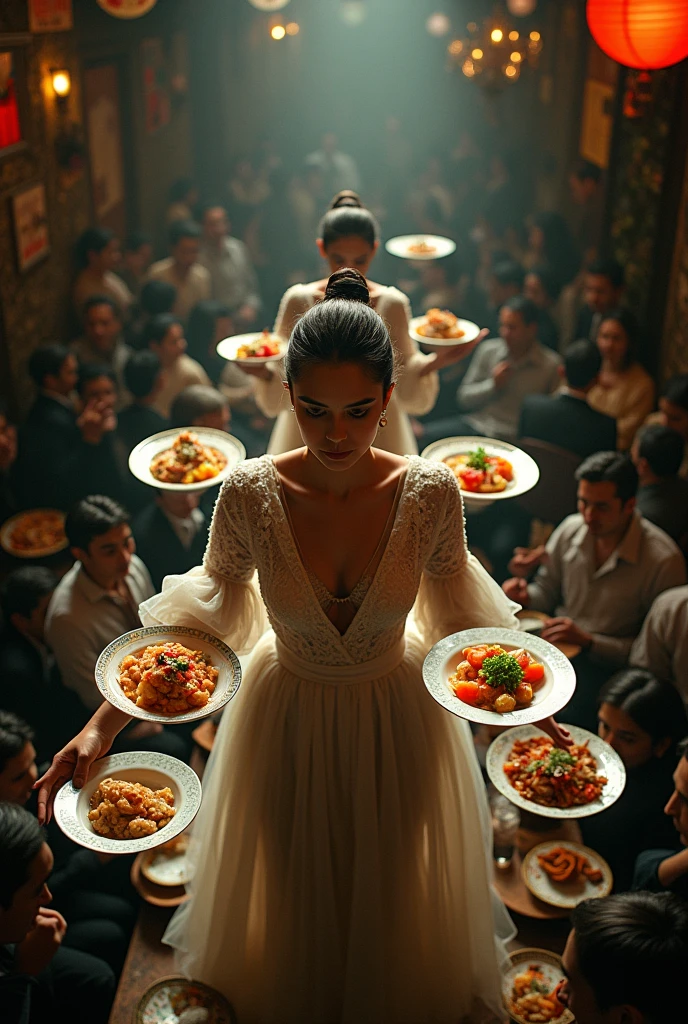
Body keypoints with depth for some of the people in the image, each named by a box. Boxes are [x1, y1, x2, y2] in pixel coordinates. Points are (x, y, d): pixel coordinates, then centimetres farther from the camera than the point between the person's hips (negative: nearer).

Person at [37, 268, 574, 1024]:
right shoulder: (250, 493, -22)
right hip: (288, 721, 0)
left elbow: (458, 612, -2)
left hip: (397, 718, 1)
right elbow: (202, 613, -9)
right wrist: (102, 725, -14)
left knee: (394, 895, 24)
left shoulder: (431, 492, -21)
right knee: (290, 900, 23)